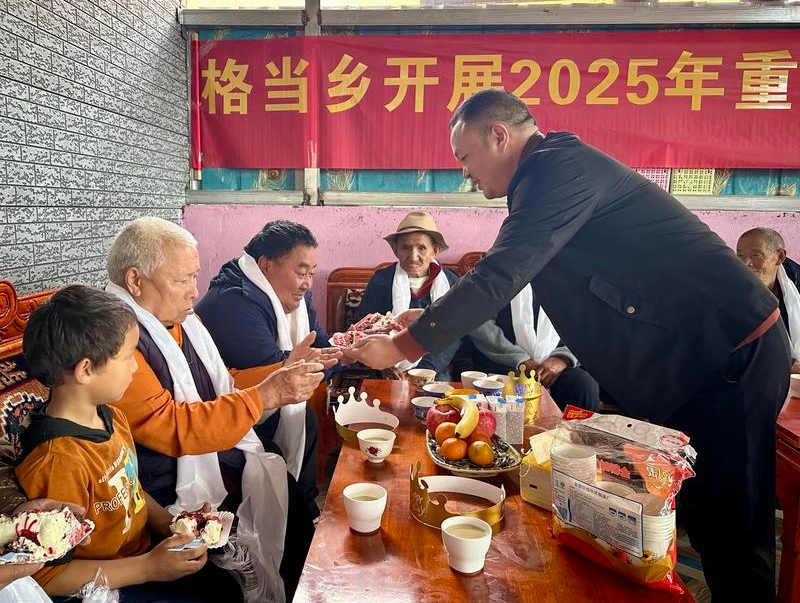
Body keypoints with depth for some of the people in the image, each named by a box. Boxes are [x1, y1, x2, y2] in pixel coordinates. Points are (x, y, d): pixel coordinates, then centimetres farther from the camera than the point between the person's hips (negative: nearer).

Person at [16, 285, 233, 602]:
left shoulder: (110, 417, -1)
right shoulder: (59, 460, -31)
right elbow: (47, 576, -26)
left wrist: (174, 528, -1)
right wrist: (148, 568, -25)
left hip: (141, 556, 8)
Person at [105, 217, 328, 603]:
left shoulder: (181, 319, 7)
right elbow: (174, 428, -25)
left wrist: (281, 373, 0)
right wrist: (265, 394, -26)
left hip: (226, 459, 8)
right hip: (180, 489, -8)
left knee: (299, 517, 0)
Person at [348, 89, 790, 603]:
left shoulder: (562, 167, -17)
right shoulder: (556, 171, 15)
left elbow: (498, 278, -23)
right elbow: (504, 277, 19)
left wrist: (402, 346, -14)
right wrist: (428, 318, 15)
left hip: (730, 354, -10)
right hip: (695, 359, 10)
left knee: (730, 531, 1)